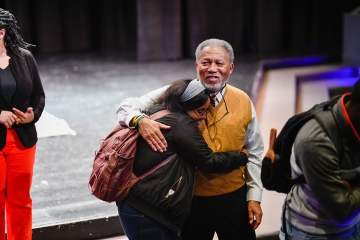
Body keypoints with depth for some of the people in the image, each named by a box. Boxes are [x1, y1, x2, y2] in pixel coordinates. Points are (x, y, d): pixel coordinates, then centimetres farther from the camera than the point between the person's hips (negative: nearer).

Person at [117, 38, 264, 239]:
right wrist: (140, 121, -30)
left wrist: (254, 196, 5)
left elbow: (253, 153, 8)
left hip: (234, 196, 2)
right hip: (192, 197, -2)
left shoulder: (243, 102, -1)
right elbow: (128, 106, -7)